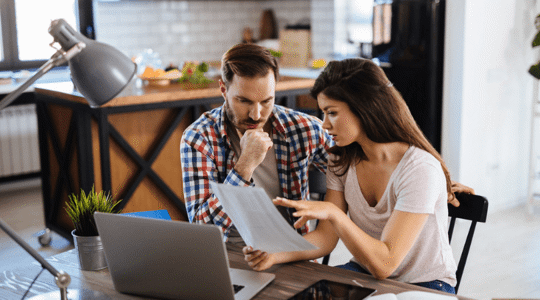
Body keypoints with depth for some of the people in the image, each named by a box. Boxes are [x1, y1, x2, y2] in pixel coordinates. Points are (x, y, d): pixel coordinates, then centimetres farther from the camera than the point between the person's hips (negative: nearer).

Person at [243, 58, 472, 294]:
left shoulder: (421, 169, -23)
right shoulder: (343, 160, -2)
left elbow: (384, 264, -27)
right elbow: (326, 237, -5)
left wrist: (332, 212, -36)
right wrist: (275, 254, -22)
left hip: (424, 286, -4)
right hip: (365, 273, 5)